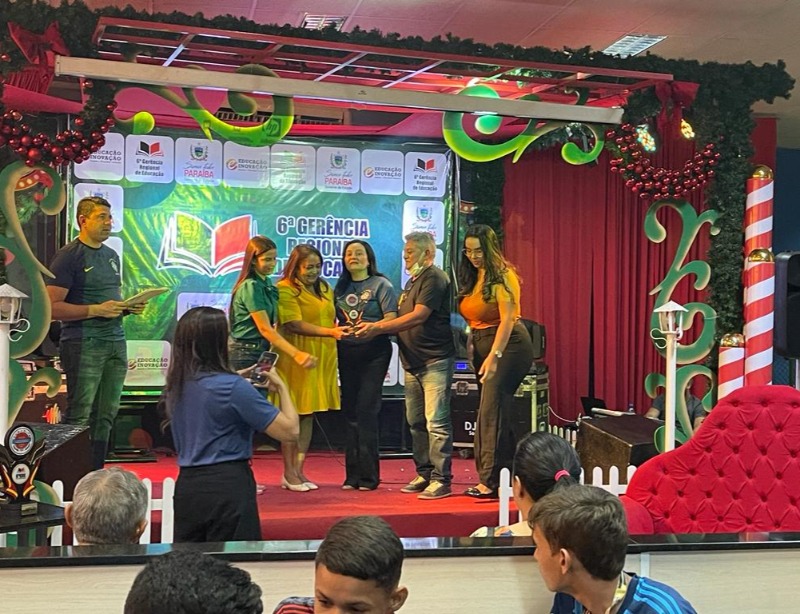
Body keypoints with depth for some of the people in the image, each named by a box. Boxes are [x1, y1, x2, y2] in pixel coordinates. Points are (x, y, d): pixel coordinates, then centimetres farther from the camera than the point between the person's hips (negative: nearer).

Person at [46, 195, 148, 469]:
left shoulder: (111, 256, 19)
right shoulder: (68, 256, -5)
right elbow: (52, 307, -12)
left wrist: (129, 307, 7)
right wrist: (96, 310, -18)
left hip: (116, 342, 7)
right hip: (83, 343, -7)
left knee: (106, 416, 7)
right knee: (79, 417, -7)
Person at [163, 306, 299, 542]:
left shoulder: (176, 386, 6)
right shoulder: (233, 387, -16)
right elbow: (290, 430, -15)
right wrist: (281, 387, -1)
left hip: (186, 485, 7)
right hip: (228, 488, -7)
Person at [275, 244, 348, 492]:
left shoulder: (325, 288, 16)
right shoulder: (285, 289, -8)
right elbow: (294, 325, -17)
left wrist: (344, 329, 6)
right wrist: (329, 332, -24)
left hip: (322, 358, 7)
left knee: (309, 414, 8)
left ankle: (299, 471, 15)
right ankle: (288, 473, 8)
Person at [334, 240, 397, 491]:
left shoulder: (381, 284, 0)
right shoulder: (340, 288, 15)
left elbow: (391, 319, -9)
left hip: (374, 352, -5)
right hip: (346, 353, 5)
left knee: (366, 410, -10)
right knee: (350, 411, 6)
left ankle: (368, 475, -4)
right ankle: (353, 475, 13)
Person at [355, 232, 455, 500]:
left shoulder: (434, 278, -10)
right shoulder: (413, 281, 20)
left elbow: (418, 317, -20)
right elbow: (402, 320, 20)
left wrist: (377, 327, -21)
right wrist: (373, 328, 4)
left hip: (435, 360, -9)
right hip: (413, 362, 10)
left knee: (436, 422, -9)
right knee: (415, 422, 11)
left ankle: (441, 480, -6)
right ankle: (424, 474, 20)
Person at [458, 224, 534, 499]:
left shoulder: (502, 275, -11)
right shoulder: (471, 277, 13)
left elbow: (507, 319, -18)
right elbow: (471, 316, 9)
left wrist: (494, 357, -24)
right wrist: (479, 354, 1)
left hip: (507, 345, -9)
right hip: (482, 346, 9)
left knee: (491, 412, -13)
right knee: (491, 413, 9)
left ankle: (491, 481, -12)